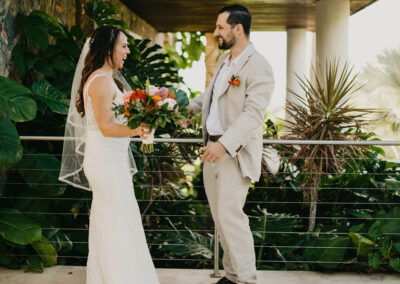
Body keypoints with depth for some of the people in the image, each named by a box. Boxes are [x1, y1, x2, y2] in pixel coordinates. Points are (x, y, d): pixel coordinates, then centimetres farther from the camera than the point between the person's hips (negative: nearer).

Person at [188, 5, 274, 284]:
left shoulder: (258, 67, -15)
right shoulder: (224, 61, 13)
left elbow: (253, 114, -24)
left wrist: (225, 144, -32)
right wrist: (189, 106, 19)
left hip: (235, 152, -9)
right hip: (214, 148, 9)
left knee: (231, 216, -10)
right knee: (220, 216, 12)